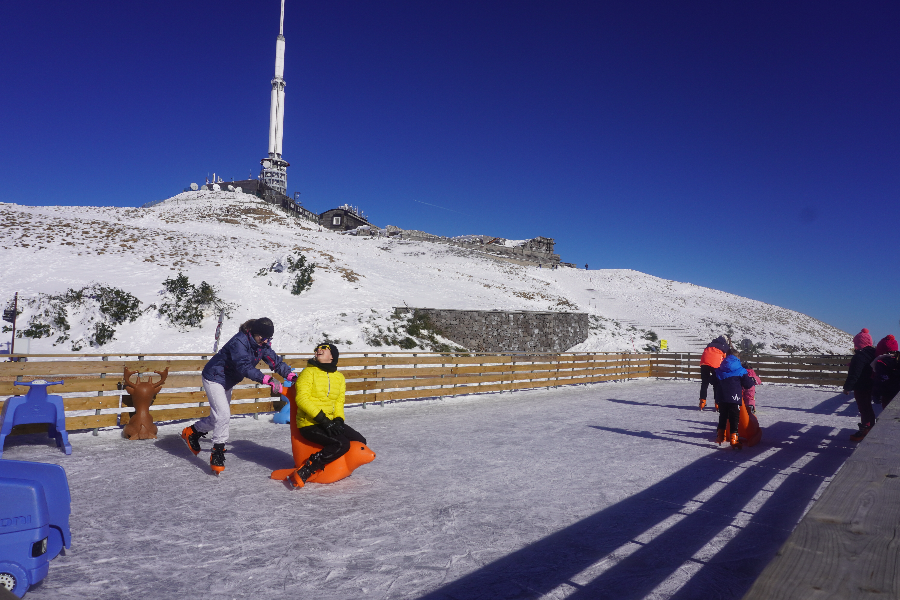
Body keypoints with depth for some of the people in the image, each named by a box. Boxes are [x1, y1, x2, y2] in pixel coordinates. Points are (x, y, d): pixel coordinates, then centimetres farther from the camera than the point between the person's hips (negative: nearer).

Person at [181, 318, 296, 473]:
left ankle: (192, 432, 40)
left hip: (227, 382, 9)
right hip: (214, 378, -9)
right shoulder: (239, 342, -33)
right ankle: (217, 454, -4)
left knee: (219, 418, 16)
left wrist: (291, 375, -28)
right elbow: (245, 367, -44)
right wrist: (267, 380, -53)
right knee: (223, 415, -17)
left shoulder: (261, 344, -8)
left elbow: (275, 361, -12)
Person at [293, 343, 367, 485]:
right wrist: (323, 420, -22)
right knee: (342, 444, -25)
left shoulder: (339, 377, 13)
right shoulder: (309, 372, -6)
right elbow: (302, 398, -16)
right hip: (309, 424, -7)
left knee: (360, 441, 0)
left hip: (329, 422, 7)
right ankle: (305, 471, -18)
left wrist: (338, 420, -5)